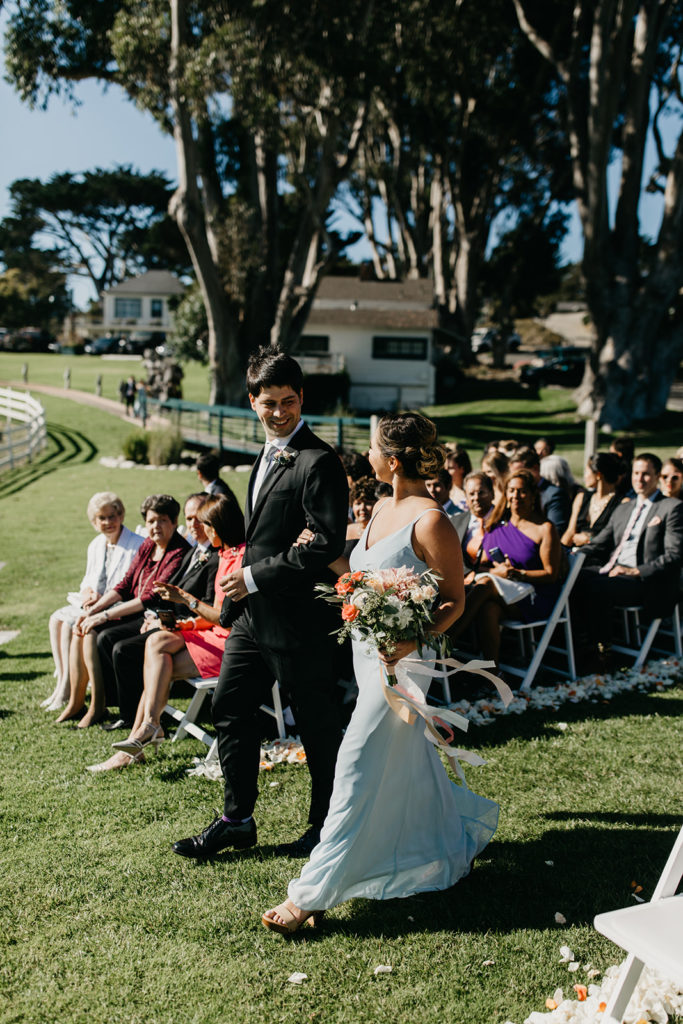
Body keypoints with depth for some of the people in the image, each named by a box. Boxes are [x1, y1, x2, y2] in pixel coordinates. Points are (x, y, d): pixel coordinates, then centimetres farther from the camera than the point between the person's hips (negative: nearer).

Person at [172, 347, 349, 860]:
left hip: (295, 614, -9)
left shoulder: (319, 461, -15)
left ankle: (327, 825, 24)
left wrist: (255, 578, -18)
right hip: (252, 613, 9)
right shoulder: (268, 455, 15)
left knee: (318, 723, 6)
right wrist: (239, 592, 15)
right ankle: (237, 820, 30)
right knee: (231, 711, 14)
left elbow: (327, 544, -22)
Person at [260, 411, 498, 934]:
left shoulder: (431, 522, -18)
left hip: (399, 661, -9)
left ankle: (313, 892, 0)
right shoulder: (383, 509, 8)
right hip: (366, 649, 9)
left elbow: (455, 600, -13)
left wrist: (412, 641, -26)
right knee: (405, 759, 21)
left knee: (360, 768, -7)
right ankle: (460, 831, 45)